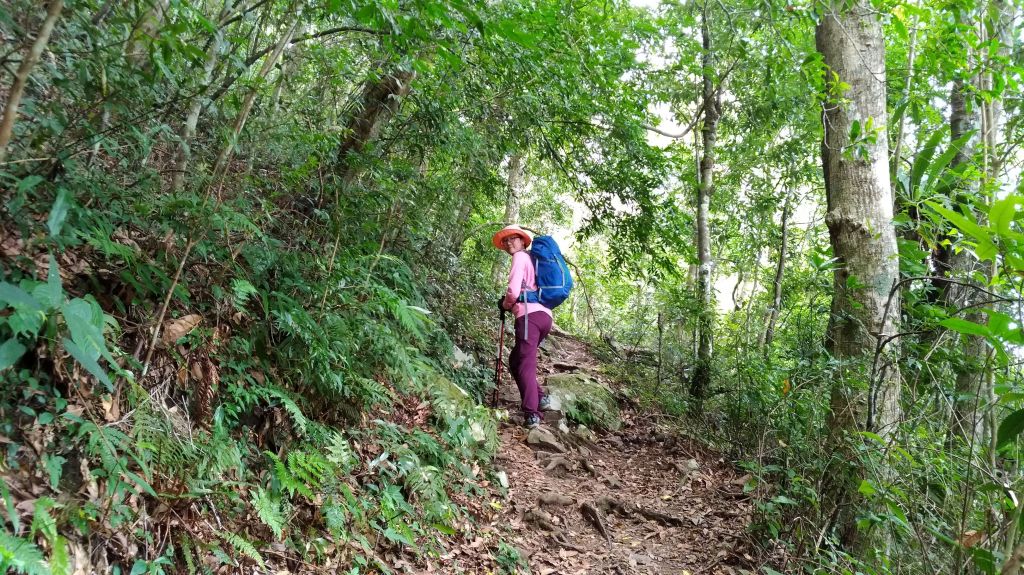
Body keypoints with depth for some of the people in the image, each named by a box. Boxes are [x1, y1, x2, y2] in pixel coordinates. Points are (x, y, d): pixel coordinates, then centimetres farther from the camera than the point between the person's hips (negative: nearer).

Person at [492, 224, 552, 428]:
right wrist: (512, 303, 17)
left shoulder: (520, 257, 3)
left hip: (530, 315, -9)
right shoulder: (531, 259, 29)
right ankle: (539, 397, 13)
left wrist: (505, 303, 9)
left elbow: (514, 289, -10)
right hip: (544, 315, 9)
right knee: (516, 360, 19)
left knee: (525, 364, -12)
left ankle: (532, 413, -20)